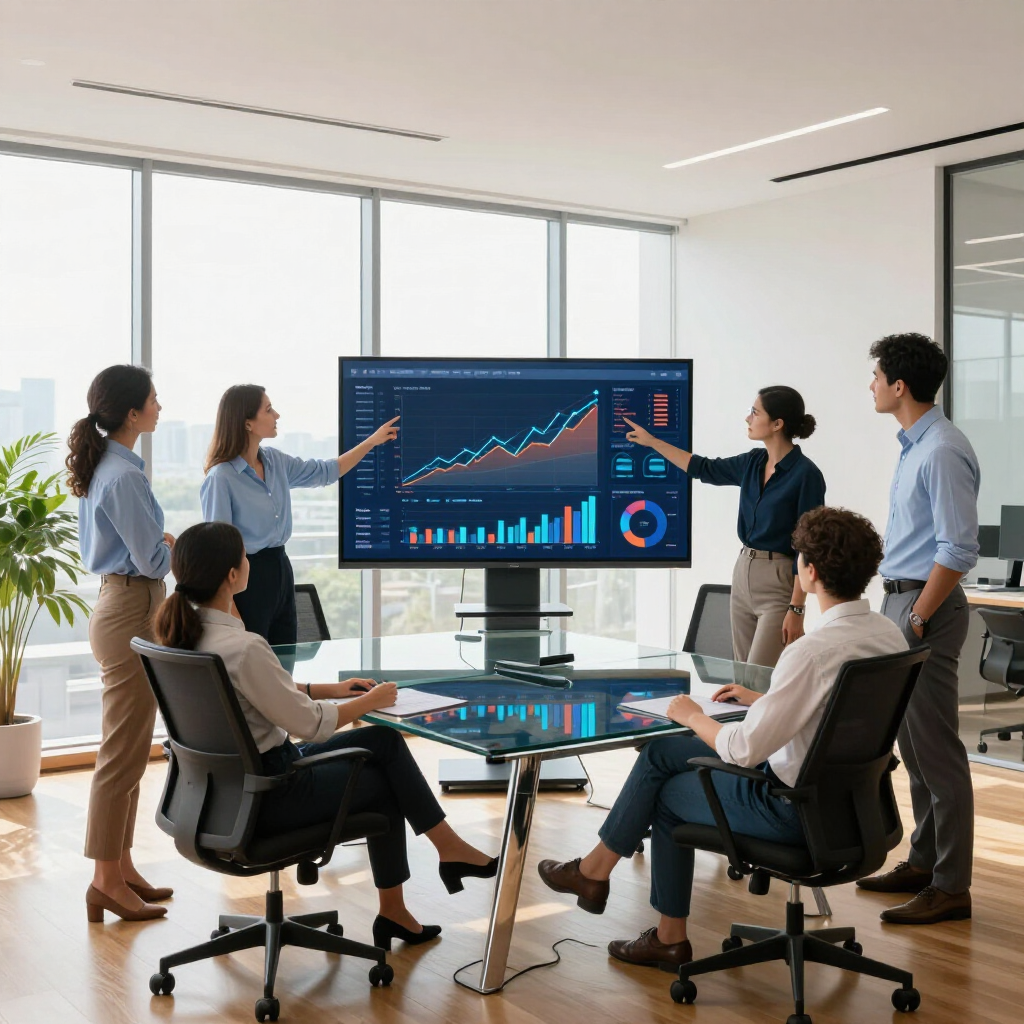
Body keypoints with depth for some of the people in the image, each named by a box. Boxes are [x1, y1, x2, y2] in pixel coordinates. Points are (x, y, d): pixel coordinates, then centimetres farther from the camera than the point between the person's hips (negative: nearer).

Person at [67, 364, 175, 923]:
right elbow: (154, 560, -18)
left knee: (128, 751, 16)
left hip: (119, 608, 11)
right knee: (122, 754, -4)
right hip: (130, 612, -11)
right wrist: (188, 548, 0)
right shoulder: (124, 476, -19)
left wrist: (163, 541, 7)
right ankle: (106, 882, 4)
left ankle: (121, 868, 24)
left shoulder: (103, 467, 12)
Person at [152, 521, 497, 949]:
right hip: (262, 797, -8)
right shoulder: (242, 648, -29)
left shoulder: (184, 633, -1)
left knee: (384, 741, 15)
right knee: (383, 785, 13)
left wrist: (329, 688, 11)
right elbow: (310, 724, -20)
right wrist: (370, 702, -3)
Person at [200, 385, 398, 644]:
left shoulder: (275, 461, 6)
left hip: (281, 568, 8)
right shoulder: (221, 477, -17)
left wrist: (372, 441, 19)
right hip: (247, 575, -8)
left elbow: (326, 472, 21)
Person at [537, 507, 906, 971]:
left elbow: (744, 749, -26)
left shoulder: (812, 651, -29)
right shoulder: (890, 635, -2)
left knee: (666, 792, 13)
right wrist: (762, 699, 15)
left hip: (794, 806, -8)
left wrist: (693, 716, -8)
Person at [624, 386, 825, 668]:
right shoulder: (753, 463, 7)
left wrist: (797, 609, -18)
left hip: (779, 583, -8)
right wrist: (651, 441, 24)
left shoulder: (806, 475, -14)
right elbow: (704, 468, 23)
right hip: (742, 574, 8)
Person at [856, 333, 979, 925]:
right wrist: (900, 611, 15)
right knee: (913, 744, 16)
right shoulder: (915, 445, 14)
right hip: (901, 600, 10)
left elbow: (959, 550, -21)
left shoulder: (943, 452, -17)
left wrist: (917, 619, -18)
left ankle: (951, 887, 3)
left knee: (936, 751, -5)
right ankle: (924, 862, 27)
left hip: (926, 607, -10)